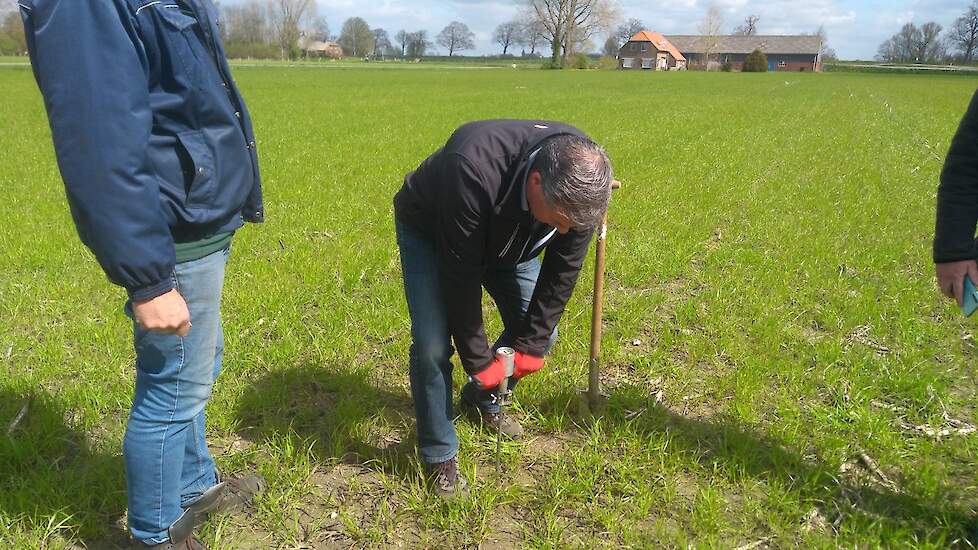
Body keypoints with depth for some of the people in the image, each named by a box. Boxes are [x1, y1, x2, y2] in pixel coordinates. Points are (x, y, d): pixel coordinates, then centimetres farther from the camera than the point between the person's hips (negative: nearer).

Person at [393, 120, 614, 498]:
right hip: (430, 232, -4)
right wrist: (478, 360, -26)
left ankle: (482, 400, 28)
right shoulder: (473, 172, -45)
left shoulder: (580, 178, -29)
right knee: (432, 346, -18)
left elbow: (562, 271, -16)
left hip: (508, 238, 5)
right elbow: (462, 277, -35)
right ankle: (440, 458, 3)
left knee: (540, 334, 1)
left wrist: (532, 345, -14)